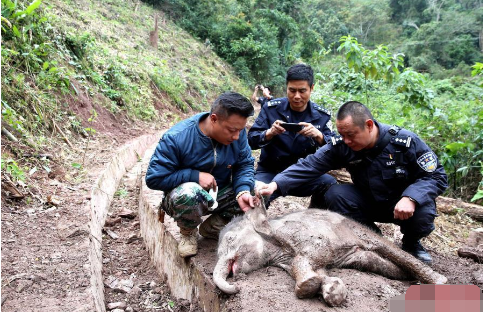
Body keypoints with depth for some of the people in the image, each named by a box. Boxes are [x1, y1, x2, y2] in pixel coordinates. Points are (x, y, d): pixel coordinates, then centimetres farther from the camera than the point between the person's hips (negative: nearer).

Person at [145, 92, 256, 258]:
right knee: (188, 192, -40)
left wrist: (243, 191, -24)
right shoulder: (176, 137, -25)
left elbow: (245, 164, -4)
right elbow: (154, 178, -21)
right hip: (184, 197, -4)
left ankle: (212, 227, 5)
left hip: (220, 194, 5)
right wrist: (195, 176, -28)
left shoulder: (237, 132, -13)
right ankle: (188, 233, -3)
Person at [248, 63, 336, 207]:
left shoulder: (321, 115, 0)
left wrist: (318, 136, -25)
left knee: (331, 185, -26)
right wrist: (270, 133, -26)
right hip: (270, 172, -2)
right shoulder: (271, 108, -4)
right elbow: (252, 140, -4)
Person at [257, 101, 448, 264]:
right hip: (368, 203, 3)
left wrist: (411, 198, -37)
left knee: (423, 214, -34)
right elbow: (310, 165, -24)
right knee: (335, 194, -23)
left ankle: (411, 243, 5)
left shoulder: (405, 141, -24)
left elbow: (437, 176, -18)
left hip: (403, 204, -2)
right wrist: (276, 184, -38)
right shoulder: (341, 145, -18)